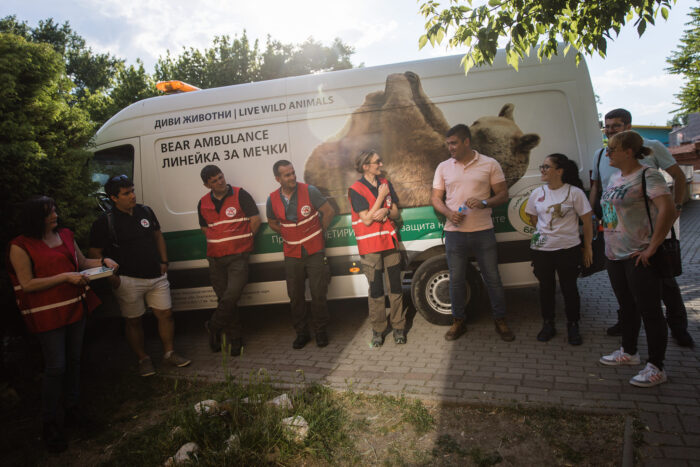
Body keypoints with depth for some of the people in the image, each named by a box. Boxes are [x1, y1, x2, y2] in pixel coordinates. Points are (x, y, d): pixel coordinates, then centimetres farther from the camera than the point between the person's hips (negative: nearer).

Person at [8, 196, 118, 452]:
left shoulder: (65, 235, 7)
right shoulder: (21, 246, -11)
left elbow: (82, 262, 19)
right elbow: (27, 284, -15)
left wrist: (103, 261, 0)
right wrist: (66, 277, -22)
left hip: (75, 306, 6)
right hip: (47, 314, -6)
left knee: (74, 360, 16)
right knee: (55, 367, -3)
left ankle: (72, 407, 33)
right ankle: (50, 422, 13)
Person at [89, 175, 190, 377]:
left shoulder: (145, 211, 6)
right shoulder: (105, 222, -8)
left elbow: (158, 236, 19)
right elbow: (94, 253, -5)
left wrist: (164, 261, 11)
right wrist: (111, 277, -12)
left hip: (156, 276, 4)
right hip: (128, 281, -4)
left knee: (165, 314, 6)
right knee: (133, 321, 7)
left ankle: (169, 353, 21)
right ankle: (143, 359, 23)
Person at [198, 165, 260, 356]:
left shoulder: (240, 195, -3)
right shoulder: (203, 203, 10)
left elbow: (255, 220, -2)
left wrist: (242, 240, 1)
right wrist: (218, 244, 10)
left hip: (238, 256, -4)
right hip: (215, 258, 4)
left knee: (232, 295, -18)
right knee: (224, 299, 7)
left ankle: (214, 327, 6)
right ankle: (235, 340, 18)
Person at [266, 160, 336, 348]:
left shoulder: (309, 191, -11)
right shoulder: (273, 199, -2)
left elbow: (329, 211, -3)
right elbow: (272, 223, 16)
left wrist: (319, 232, 2)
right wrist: (287, 235, 6)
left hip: (314, 251, -2)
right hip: (291, 254, 3)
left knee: (318, 294, 2)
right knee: (295, 296, 8)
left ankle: (320, 331, 19)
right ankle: (302, 333, 23)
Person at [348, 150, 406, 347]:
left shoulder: (385, 183, 9)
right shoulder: (356, 190, -8)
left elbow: (395, 213, 10)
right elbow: (367, 220, -13)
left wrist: (386, 213, -12)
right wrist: (381, 197, -12)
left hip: (390, 241, 5)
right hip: (370, 246, -4)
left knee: (395, 286, 7)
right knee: (376, 289, 3)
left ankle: (398, 326, 20)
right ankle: (378, 330, 16)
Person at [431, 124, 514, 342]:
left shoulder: (490, 164, 1)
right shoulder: (443, 167, 8)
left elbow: (503, 194, 3)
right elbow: (435, 198, 9)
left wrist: (484, 203, -17)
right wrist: (448, 213, -10)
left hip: (483, 232, -2)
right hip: (454, 232, 2)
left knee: (492, 278, 4)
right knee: (456, 280, 8)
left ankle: (500, 321, 20)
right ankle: (458, 322, 23)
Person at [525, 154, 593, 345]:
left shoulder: (574, 192, -6)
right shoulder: (537, 193, 5)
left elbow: (587, 221, -2)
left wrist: (588, 247, -1)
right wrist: (542, 234, 7)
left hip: (568, 249, -3)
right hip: (541, 250, 3)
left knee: (569, 288, 6)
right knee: (546, 287, 11)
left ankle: (573, 326, 22)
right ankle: (548, 325, 25)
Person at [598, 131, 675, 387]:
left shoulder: (648, 176, -14)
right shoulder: (614, 177, 12)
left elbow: (667, 211, -25)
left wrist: (651, 248, -24)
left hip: (638, 257, -9)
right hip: (614, 254, 9)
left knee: (649, 311, -1)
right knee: (626, 306, 20)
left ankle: (656, 368, 10)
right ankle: (629, 352, 35)